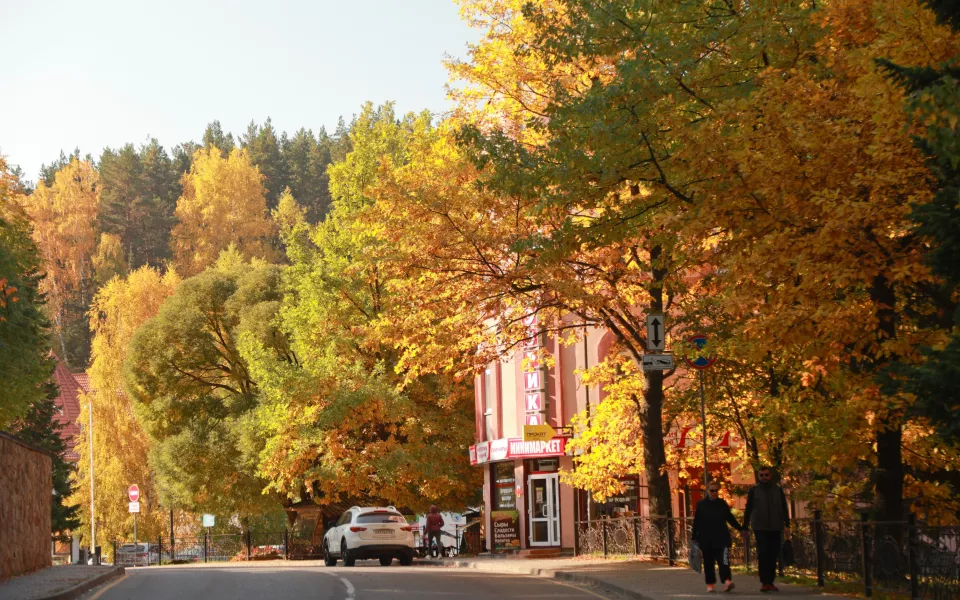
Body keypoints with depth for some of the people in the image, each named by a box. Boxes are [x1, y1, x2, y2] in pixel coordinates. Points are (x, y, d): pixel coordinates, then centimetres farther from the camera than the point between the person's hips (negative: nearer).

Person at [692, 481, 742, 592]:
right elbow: (696, 522, 1)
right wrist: (694, 538, -1)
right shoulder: (701, 504, 1)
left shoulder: (722, 504, 6)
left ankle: (727, 581, -28)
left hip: (721, 538, 0)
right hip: (706, 540, 0)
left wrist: (740, 529, 10)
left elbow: (730, 518, 14)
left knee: (723, 559, -15)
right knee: (708, 562, 7)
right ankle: (710, 584, 16)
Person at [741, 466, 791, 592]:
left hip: (775, 528, 2)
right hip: (760, 528, -2)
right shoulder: (754, 490, 4)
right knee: (763, 554, -9)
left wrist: (787, 525, -1)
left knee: (773, 555, 1)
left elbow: (784, 509, 9)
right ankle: (764, 582, -8)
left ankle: (770, 582, 6)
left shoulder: (778, 490, 8)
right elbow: (748, 510, 6)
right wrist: (744, 528, 5)